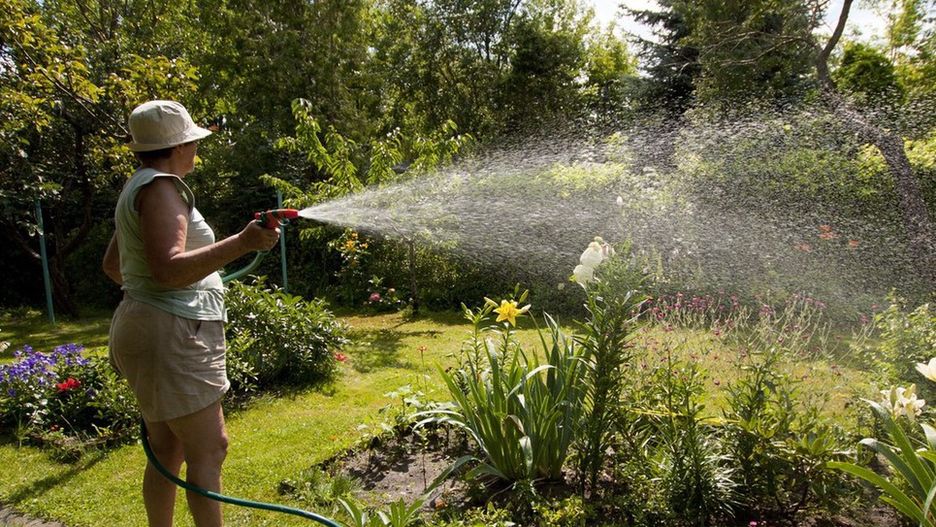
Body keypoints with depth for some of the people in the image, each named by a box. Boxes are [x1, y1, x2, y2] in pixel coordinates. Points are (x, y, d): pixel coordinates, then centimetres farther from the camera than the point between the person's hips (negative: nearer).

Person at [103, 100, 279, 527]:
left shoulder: (139, 187, 18)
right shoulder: (161, 187, -14)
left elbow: (113, 264, 27)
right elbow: (168, 270, -27)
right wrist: (242, 242, -34)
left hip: (166, 333, 10)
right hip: (170, 335, -10)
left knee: (168, 451, 15)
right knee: (208, 449, -8)